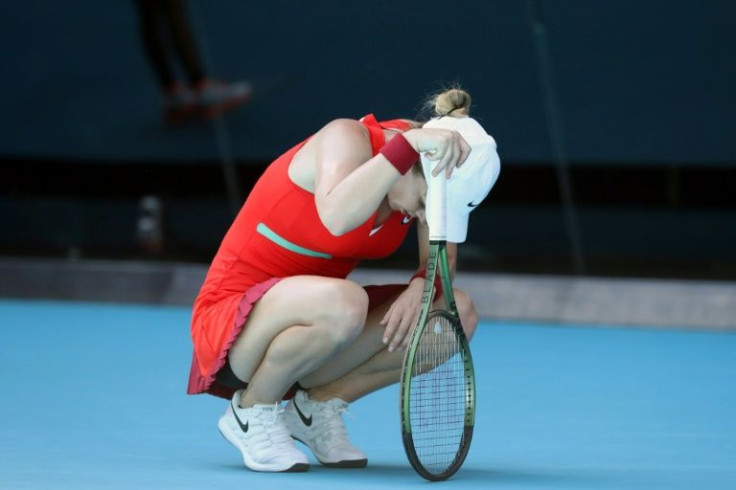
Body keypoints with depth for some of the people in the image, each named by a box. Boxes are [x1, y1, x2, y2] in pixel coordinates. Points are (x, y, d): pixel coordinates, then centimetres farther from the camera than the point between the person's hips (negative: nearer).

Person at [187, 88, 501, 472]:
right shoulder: (349, 138, -24)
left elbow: (442, 258, 1)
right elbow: (336, 217, -45)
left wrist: (422, 285, -21)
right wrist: (409, 144, -48)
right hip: (231, 316, -7)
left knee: (458, 314, -10)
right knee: (344, 303, -40)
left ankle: (318, 404, 2)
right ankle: (251, 411, -11)